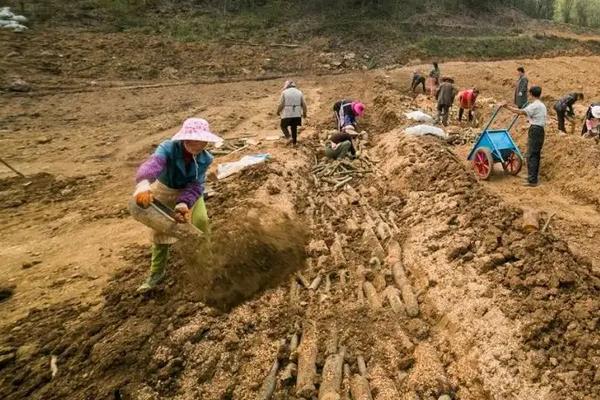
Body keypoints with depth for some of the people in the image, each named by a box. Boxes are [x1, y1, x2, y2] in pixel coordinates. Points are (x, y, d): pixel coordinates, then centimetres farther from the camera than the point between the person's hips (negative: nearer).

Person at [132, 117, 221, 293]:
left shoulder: (205, 158, -25)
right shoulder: (168, 148, -36)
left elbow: (196, 186, -27)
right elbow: (153, 164, -58)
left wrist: (184, 203, -48)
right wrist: (143, 184, -80)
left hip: (189, 191, 2)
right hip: (164, 190, -2)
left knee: (201, 221, -9)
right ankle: (157, 273, 20)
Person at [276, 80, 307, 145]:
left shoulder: (284, 92, -4)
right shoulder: (299, 92, 5)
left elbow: (281, 104, -7)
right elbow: (304, 105, 5)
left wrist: (278, 112, 9)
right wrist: (304, 113, 19)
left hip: (287, 115, -3)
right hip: (297, 115, 3)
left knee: (283, 126, 16)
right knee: (294, 128, 18)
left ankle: (288, 134, -8)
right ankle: (294, 142, 21)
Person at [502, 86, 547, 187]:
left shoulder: (534, 105, -12)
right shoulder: (542, 106, 19)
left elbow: (521, 112, -23)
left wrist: (507, 106, -23)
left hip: (535, 130, -10)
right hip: (541, 130, 10)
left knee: (531, 155, -10)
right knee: (536, 154, 15)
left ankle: (532, 180, -12)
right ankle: (534, 177, 23)